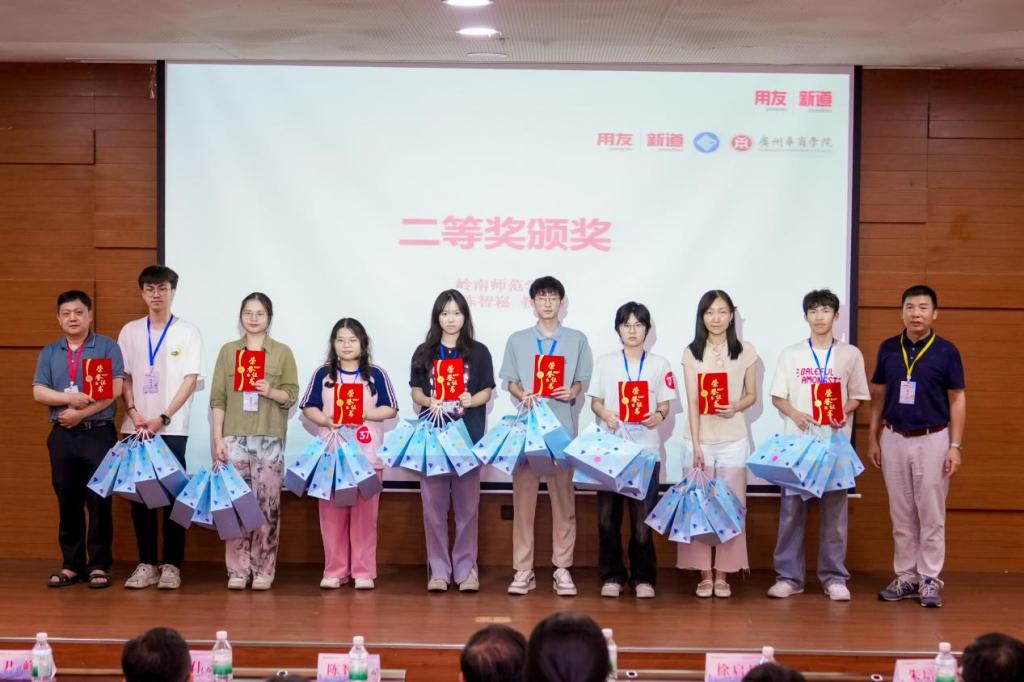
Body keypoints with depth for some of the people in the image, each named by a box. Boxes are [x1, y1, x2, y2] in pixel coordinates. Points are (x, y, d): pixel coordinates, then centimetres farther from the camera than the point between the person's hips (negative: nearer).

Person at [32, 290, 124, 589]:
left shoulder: (107, 347, 1)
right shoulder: (49, 353, 12)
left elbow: (114, 389, -9)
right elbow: (38, 392, 3)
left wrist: (81, 413, -13)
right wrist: (69, 399, -14)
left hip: (98, 434, -4)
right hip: (62, 435, 4)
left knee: (99, 502, -2)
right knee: (68, 503, 7)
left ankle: (99, 566, 4)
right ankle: (72, 565, 14)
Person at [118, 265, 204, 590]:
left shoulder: (188, 332, 1)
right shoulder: (130, 331, 10)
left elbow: (190, 380, -5)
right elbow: (124, 377, 9)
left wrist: (163, 418, -13)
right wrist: (134, 413, -7)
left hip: (171, 427, -3)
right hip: (137, 426, 3)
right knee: (140, 494, 3)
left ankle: (171, 566, 4)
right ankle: (146, 564, 10)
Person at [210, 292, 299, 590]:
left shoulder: (283, 353, 8)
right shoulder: (228, 351, 10)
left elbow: (292, 394, 6)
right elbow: (218, 398, 6)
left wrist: (272, 392, -15)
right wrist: (218, 438, -2)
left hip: (270, 439, 0)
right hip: (235, 437, 0)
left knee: (268, 504, -3)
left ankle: (264, 570, 4)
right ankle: (237, 570, 4)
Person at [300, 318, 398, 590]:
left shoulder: (376, 375, 6)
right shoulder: (323, 374, 8)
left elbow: (390, 409, 3)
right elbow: (308, 408, 7)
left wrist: (366, 414, -13)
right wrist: (325, 420, -12)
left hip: (367, 455, -1)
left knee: (364, 514, -2)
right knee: (332, 514, 1)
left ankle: (363, 572, 4)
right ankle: (334, 571, 9)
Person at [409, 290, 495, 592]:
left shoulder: (478, 352, 7)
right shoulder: (424, 352, 10)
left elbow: (486, 391, 5)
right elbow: (416, 391, 9)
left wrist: (471, 400, -16)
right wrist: (428, 401, -13)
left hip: (468, 435, -1)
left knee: (467, 504, 0)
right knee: (434, 505, 0)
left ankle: (466, 568, 6)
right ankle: (438, 570, 6)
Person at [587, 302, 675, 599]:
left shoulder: (659, 364, 8)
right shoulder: (605, 363, 9)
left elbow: (665, 405, 9)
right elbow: (595, 402, 9)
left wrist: (659, 416, -13)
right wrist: (605, 414, -12)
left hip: (646, 448, -1)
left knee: (643, 516, -2)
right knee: (608, 514, 0)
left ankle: (643, 577, 7)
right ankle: (612, 576, 9)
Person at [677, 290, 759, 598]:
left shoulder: (745, 352, 3)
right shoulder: (691, 353, 2)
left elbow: (752, 396, 9)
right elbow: (692, 402, -2)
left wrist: (736, 407, -14)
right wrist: (695, 444, -10)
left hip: (733, 440, 0)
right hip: (702, 439, 0)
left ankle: (723, 574, 9)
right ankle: (704, 574, 8)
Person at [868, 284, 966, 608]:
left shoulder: (946, 351, -5)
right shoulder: (888, 348, 3)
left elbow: (957, 400, -1)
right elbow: (878, 395, 11)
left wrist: (956, 446, -6)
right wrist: (872, 438, 8)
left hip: (932, 439, -3)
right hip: (894, 439, 3)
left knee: (931, 515, 1)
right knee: (901, 515, 9)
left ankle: (930, 580, 7)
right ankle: (905, 576, 17)